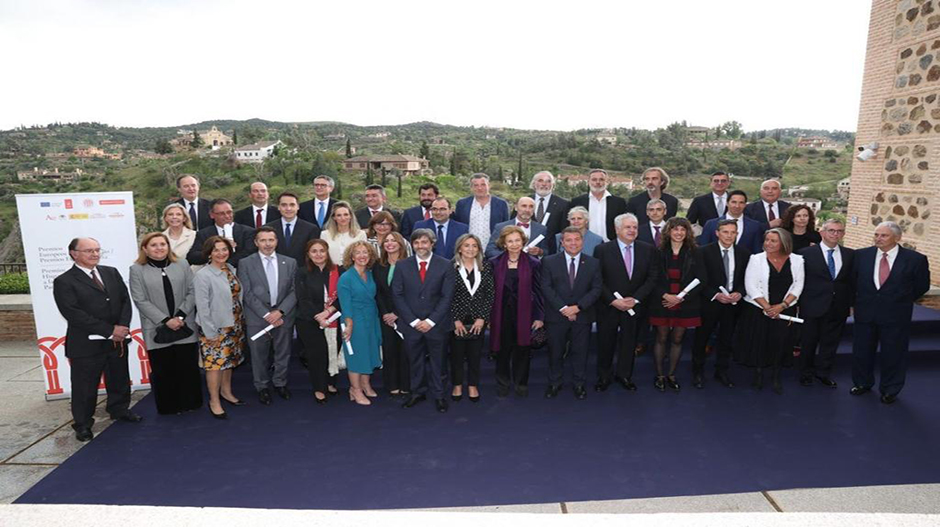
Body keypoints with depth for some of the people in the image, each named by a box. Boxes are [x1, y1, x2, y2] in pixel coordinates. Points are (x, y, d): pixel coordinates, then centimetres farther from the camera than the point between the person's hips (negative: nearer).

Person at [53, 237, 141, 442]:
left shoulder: (112, 273, 8)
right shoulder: (64, 282, -8)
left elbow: (125, 300, 5)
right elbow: (74, 314, -17)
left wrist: (122, 327, -12)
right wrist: (109, 331, -18)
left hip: (118, 340, 5)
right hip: (86, 345, -5)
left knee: (119, 380, 18)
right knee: (84, 387, 7)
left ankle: (119, 410, 38)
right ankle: (82, 424, 25)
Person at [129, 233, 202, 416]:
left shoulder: (182, 265, 7)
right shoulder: (137, 270, 0)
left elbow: (192, 292, 2)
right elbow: (140, 301, -6)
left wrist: (181, 316, -11)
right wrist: (165, 320, -13)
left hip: (185, 327, 2)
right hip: (157, 329, -1)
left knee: (188, 366, 7)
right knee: (163, 370, 6)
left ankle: (190, 403, 21)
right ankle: (169, 406, 20)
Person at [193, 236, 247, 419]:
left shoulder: (231, 269, 4)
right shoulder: (202, 276, -15)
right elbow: (202, 306, -15)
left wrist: (240, 322, 8)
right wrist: (210, 332, -15)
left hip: (233, 325, 6)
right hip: (215, 327, -6)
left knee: (229, 360, 18)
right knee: (215, 363, 1)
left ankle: (226, 392, 35)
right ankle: (214, 401, 15)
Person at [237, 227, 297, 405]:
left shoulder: (290, 262, 5)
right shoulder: (245, 264, -1)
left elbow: (294, 291, 0)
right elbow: (247, 294, -6)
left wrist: (279, 311, -12)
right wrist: (266, 314, -13)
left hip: (283, 316, 2)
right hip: (257, 318, -2)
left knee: (283, 353, 12)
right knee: (259, 355, 9)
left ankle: (280, 383, 33)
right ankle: (262, 387, 28)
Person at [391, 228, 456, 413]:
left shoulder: (445, 266, -3)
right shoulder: (402, 266, 2)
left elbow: (447, 296, -6)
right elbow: (398, 296, -1)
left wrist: (431, 321, -12)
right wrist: (414, 321, -9)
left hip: (436, 324, -1)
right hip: (411, 324, 2)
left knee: (437, 361, 9)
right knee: (415, 361, 12)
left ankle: (438, 395, 25)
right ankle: (418, 392, 29)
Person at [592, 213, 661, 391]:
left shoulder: (648, 250, 1)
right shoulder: (602, 250, -6)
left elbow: (652, 278, -1)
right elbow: (597, 280, -8)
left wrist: (635, 299, -10)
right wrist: (613, 300, -15)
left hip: (635, 305, 2)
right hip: (608, 305, -2)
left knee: (629, 341, 13)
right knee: (605, 342, 8)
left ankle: (624, 375, 31)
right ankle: (604, 377, 26)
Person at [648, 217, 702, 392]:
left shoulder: (693, 253, 1)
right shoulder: (659, 252, -1)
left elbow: (699, 281, 0)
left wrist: (681, 297, -9)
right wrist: (665, 295, -14)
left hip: (684, 304, 1)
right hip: (662, 303, -1)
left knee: (677, 340, 9)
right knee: (661, 339, 5)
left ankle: (671, 375, 24)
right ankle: (659, 375, 18)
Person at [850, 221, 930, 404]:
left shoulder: (915, 259, -8)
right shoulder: (861, 255, -3)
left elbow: (922, 286, 5)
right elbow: (853, 279, 11)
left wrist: (901, 301, 8)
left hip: (896, 316, -2)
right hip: (865, 313, 2)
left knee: (893, 354, 9)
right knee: (862, 351, 14)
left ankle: (890, 390, 28)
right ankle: (862, 383, 34)